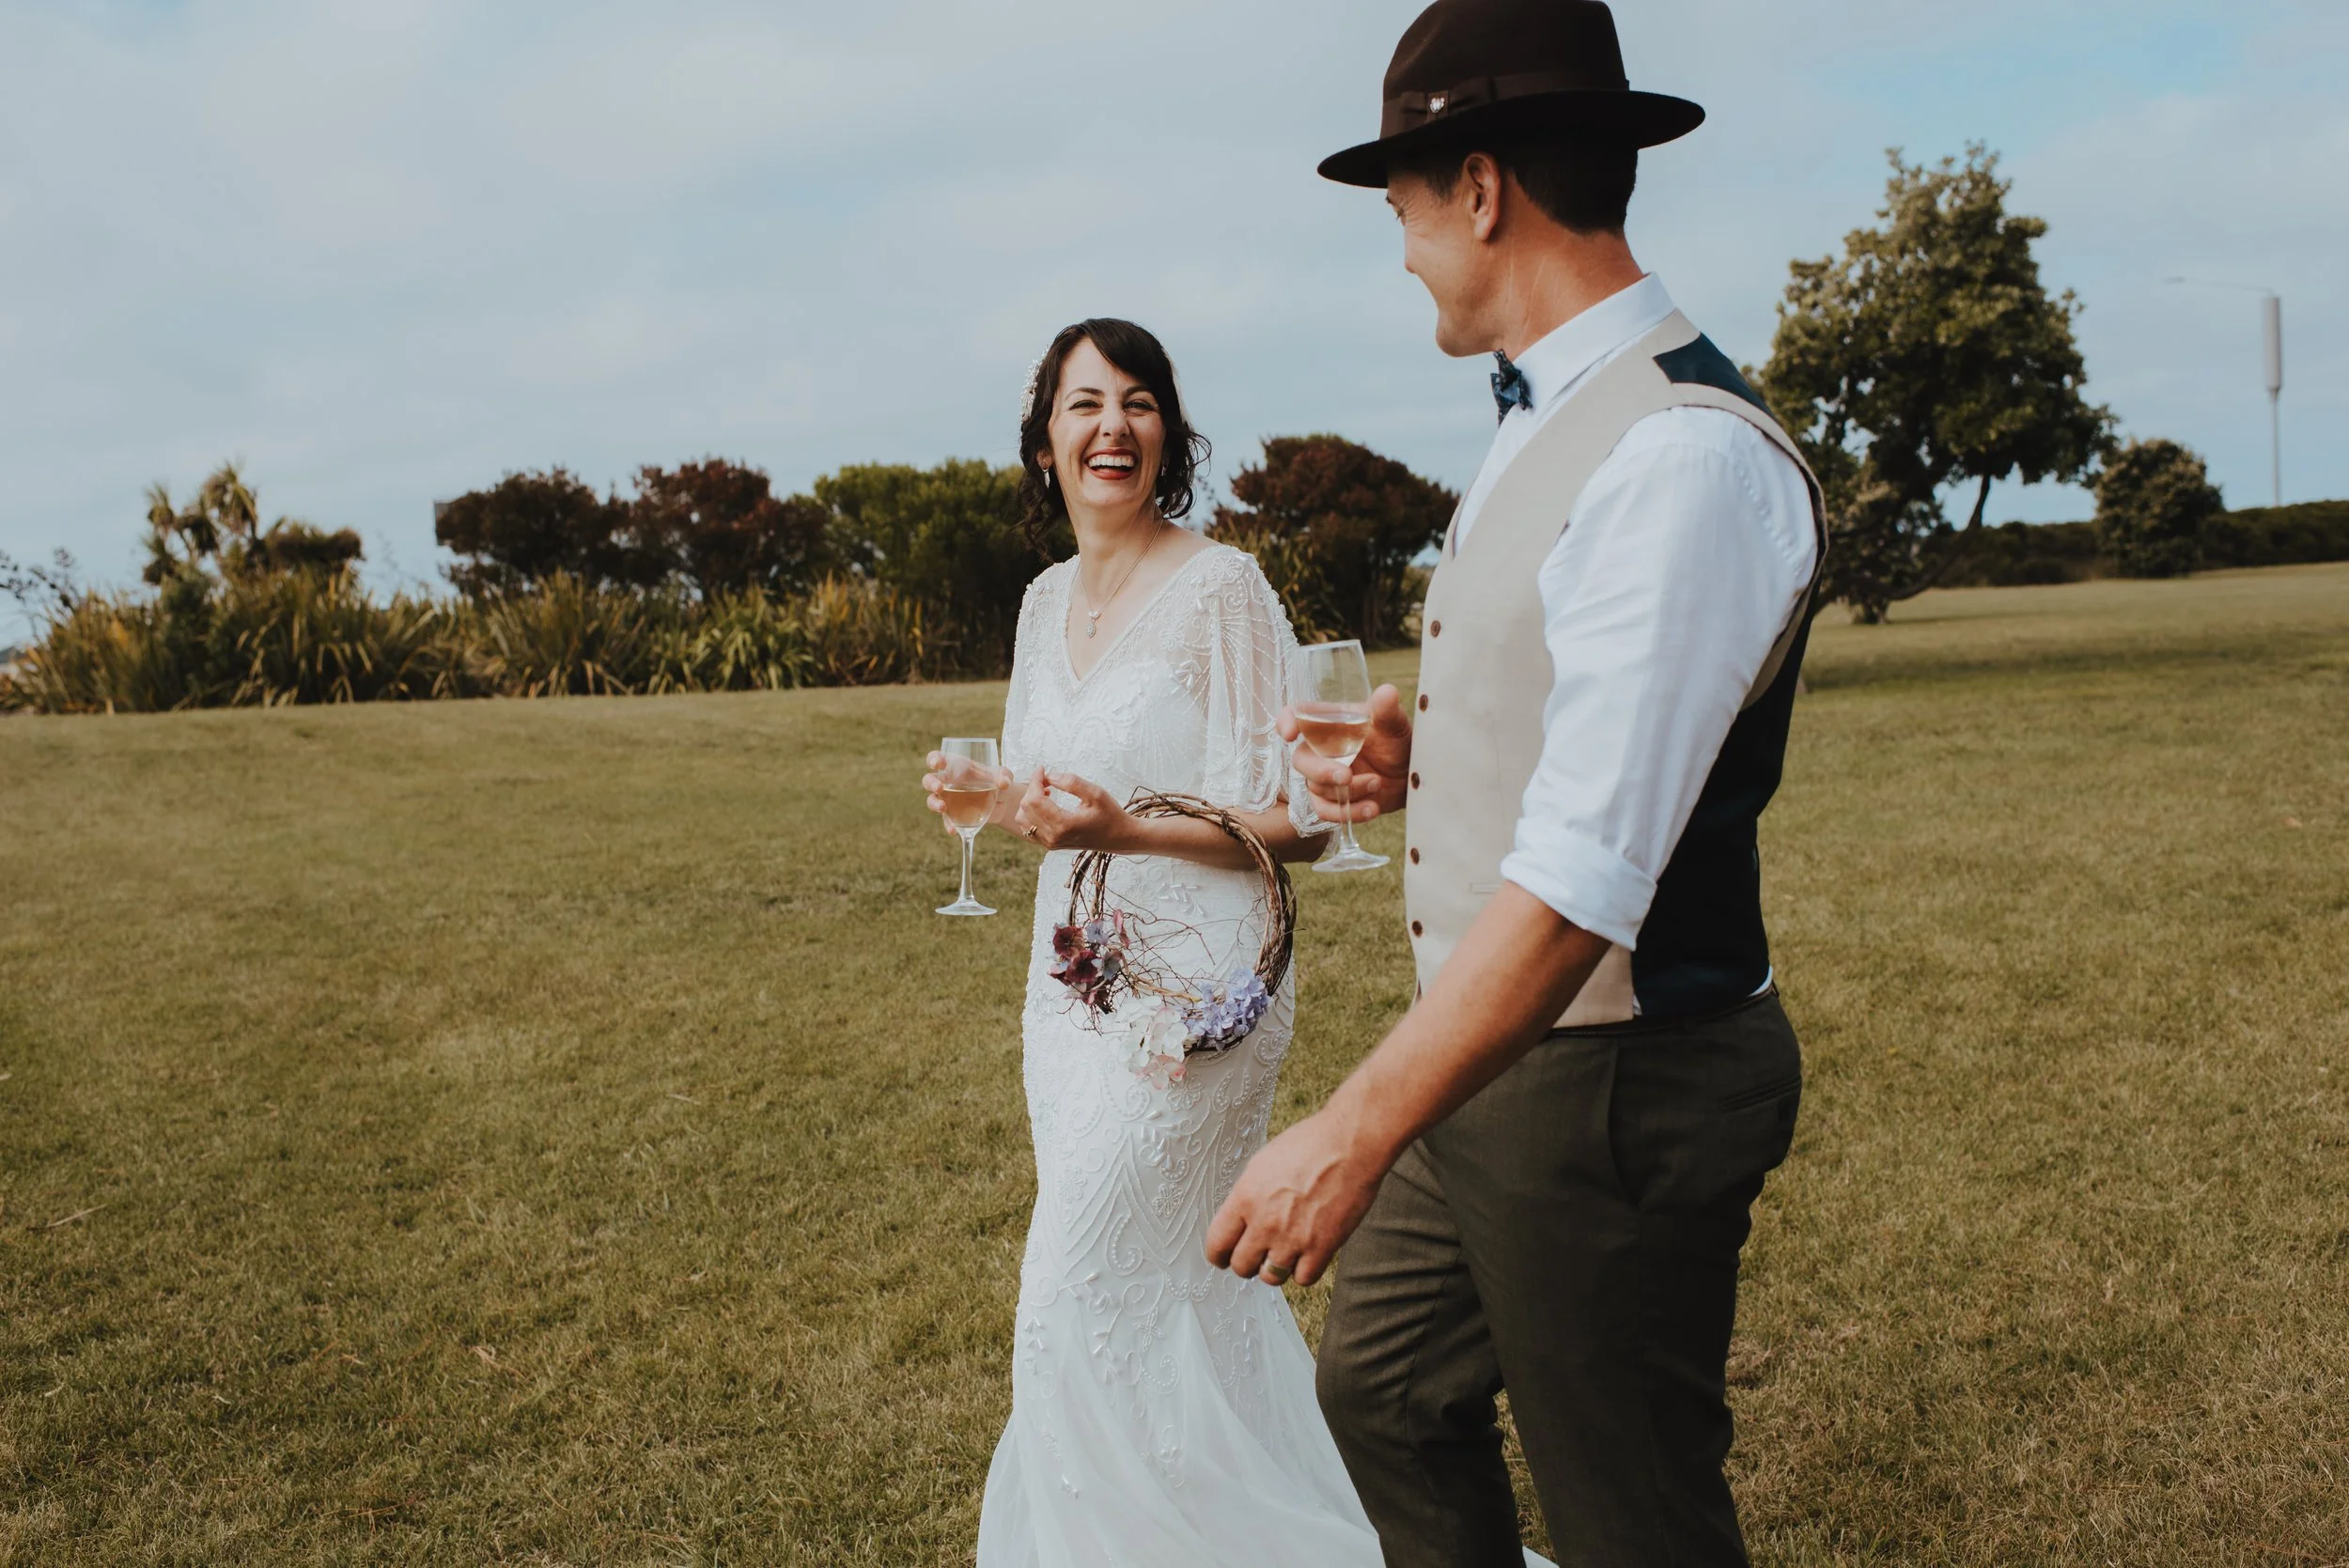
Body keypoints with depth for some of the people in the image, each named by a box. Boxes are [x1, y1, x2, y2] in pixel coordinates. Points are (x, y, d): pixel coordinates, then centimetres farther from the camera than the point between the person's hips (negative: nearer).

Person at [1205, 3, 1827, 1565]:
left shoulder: (1687, 458, -24)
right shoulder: (1548, 424, 8)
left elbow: (1582, 876, -28)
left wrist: (1357, 1133, -27)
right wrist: (1424, 756, 2)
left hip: (1617, 1088, -9)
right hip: (1493, 1056, 10)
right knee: (1381, 1387, 24)